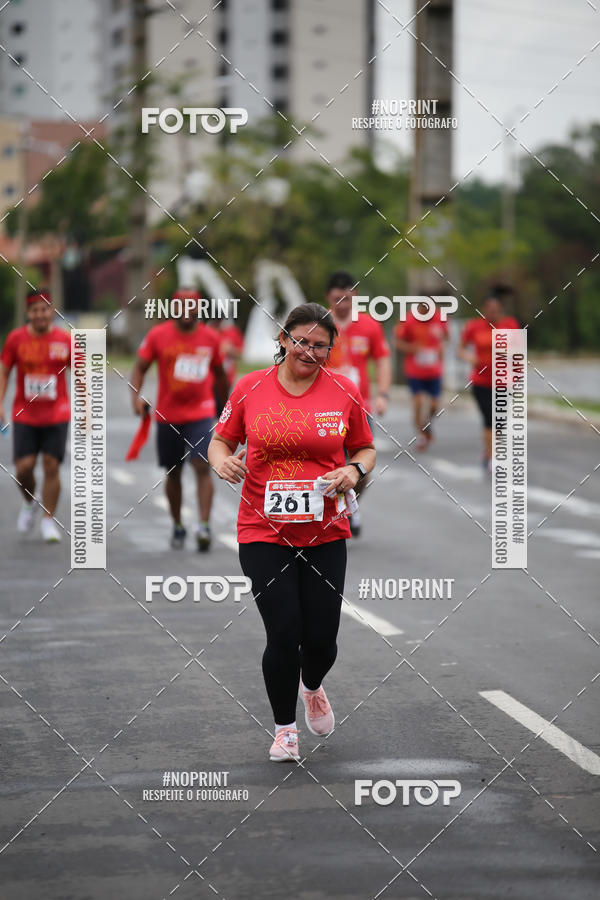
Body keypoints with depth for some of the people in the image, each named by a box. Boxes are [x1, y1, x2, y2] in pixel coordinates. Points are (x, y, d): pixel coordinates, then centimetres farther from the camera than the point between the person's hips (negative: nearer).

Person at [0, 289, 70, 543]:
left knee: (51, 465, -5)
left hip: (56, 415, 0)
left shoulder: (64, 340, -1)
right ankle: (30, 503, 25)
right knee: (24, 467, -6)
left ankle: (48, 520, 5)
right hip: (24, 415, 0)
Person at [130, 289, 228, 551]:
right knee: (173, 472, 10)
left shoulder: (210, 338, 3)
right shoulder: (158, 335, -2)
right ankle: (178, 527, 25)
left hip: (201, 414, -1)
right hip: (168, 416, 1)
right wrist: (136, 396, -16)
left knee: (202, 467, -16)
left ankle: (204, 525, -19)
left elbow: (218, 373, 16)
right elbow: (140, 368, 0)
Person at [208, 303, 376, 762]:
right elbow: (221, 440, 10)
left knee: (321, 639, 1)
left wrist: (353, 470, -9)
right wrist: (223, 461, -12)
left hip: (326, 532, 1)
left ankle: (312, 687, 39)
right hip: (263, 531, -1)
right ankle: (285, 727, 17)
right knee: (283, 634, -7)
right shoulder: (250, 388, -2)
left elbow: (366, 449, 12)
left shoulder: (345, 392, 0)